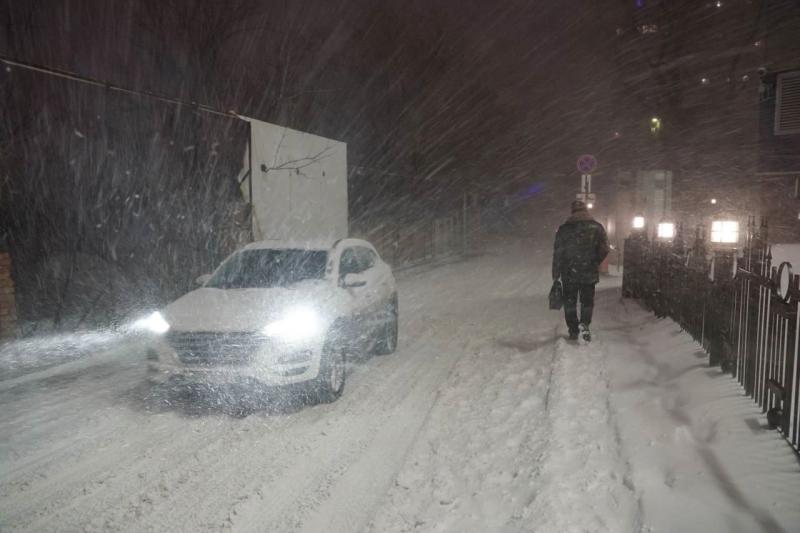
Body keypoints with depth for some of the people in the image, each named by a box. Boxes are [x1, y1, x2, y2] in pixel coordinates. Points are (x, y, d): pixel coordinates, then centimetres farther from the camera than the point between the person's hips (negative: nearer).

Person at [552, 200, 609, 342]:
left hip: (569, 273, 0)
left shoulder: (564, 229, -3)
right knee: (587, 300, 12)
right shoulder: (597, 227, 1)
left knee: (570, 301, 11)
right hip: (589, 273, 1)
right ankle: (584, 323, -9)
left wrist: (555, 274, 3)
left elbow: (557, 253, -3)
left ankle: (573, 330, 12)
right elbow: (604, 249, 0)